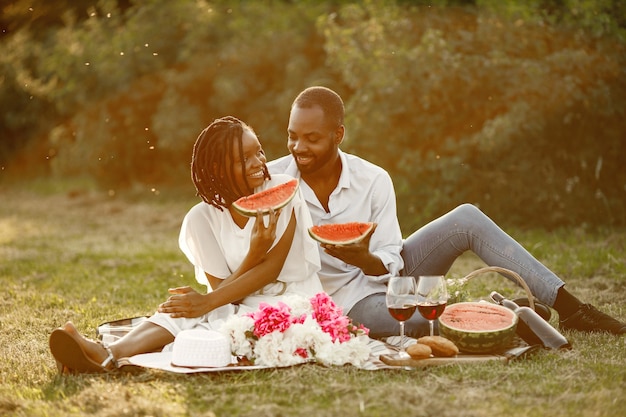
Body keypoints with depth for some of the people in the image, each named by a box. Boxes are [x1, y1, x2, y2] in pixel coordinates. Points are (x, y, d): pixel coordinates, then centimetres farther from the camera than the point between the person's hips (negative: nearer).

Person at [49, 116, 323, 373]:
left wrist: (208, 302, -21)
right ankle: (108, 354, -50)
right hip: (238, 306, 4)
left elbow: (271, 269, -13)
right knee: (181, 310, -27)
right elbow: (221, 289, -6)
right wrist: (254, 253, -26)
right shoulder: (203, 218, -1)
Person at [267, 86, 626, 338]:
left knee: (467, 219, -17)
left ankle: (569, 307, -17)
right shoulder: (271, 180, -13)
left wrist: (364, 260, -31)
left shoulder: (373, 180, -8)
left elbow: (389, 264, -8)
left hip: (386, 274, 4)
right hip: (348, 301, -4)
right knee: (419, 323, -38)